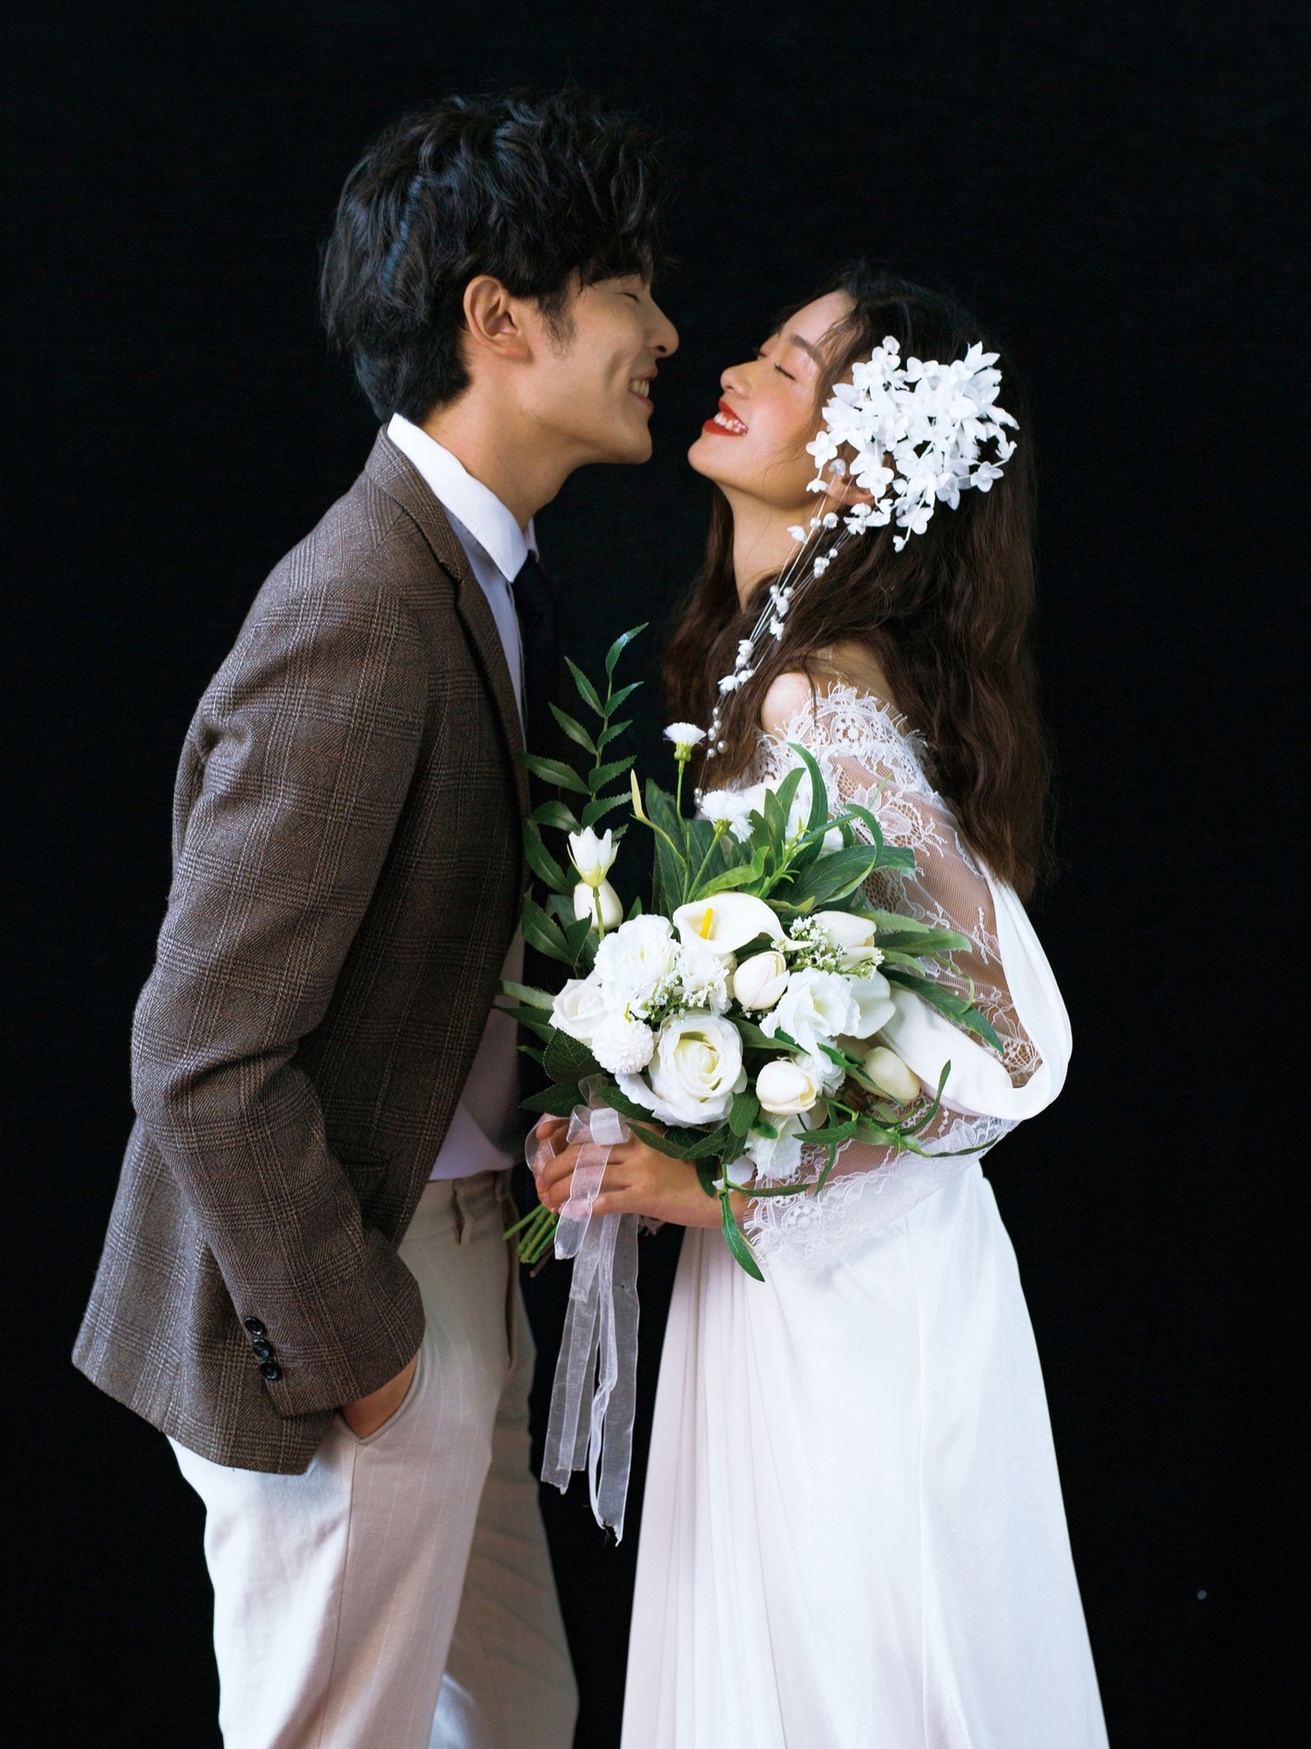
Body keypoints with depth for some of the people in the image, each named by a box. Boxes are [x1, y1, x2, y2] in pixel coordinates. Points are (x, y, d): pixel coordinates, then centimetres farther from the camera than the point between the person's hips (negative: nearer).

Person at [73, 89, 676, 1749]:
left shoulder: (477, 572, 6)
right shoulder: (360, 619, -25)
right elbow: (205, 1061, -25)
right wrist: (351, 1342, -15)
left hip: (458, 1257, 9)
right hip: (357, 1309, -9)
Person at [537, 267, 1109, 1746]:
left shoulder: (825, 702, -22)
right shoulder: (774, 669, 6)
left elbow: (1004, 1046, -24)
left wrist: (725, 1187, -20)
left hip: (848, 1283, -8)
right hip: (799, 1263, 8)